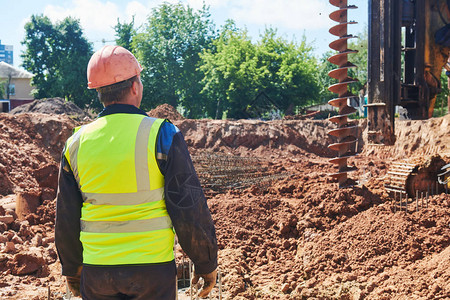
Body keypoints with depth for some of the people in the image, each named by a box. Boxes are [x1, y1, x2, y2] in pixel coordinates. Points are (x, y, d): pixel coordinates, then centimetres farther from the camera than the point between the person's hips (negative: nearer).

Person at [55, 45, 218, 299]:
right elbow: (190, 207, -8)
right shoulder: (162, 135, -9)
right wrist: (207, 263, 3)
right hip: (152, 268, -3)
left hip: (96, 271, 3)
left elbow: (66, 218, 10)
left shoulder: (76, 143, 3)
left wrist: (72, 268, 24)